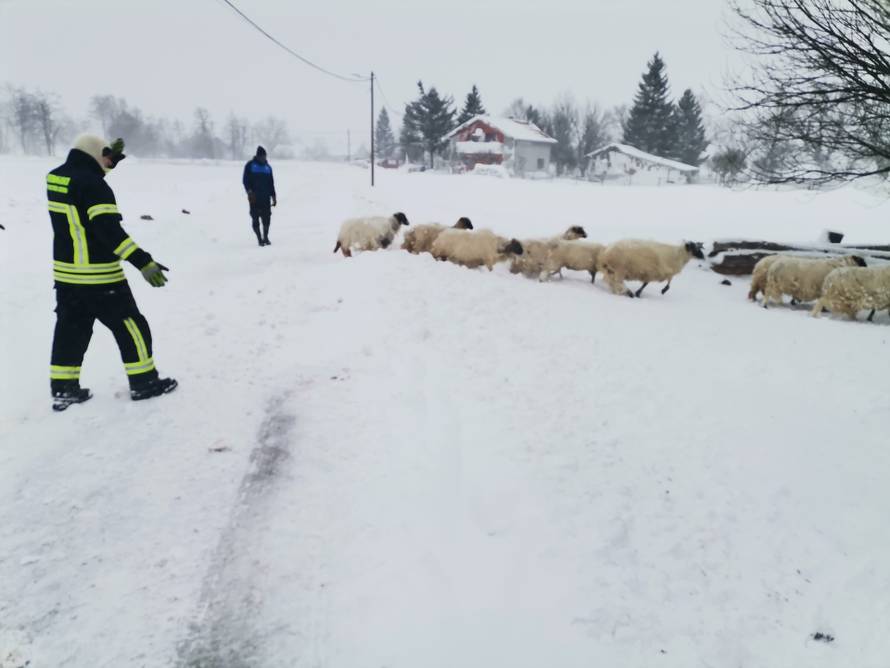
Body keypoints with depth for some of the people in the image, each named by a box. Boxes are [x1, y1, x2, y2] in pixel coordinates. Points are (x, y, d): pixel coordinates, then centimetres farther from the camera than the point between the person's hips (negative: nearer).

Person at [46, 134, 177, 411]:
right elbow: (109, 230, -28)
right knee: (131, 326, 4)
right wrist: (143, 262, -31)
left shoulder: (55, 177, 7)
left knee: (71, 330, 16)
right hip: (98, 275, -8)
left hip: (66, 272, 8)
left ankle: (63, 389, 19)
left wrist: (110, 160, 30)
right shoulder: (94, 186, -19)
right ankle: (143, 382, 11)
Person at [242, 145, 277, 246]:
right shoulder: (250, 165, 3)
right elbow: (245, 180, 0)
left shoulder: (268, 167, 15)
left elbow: (271, 183, 18)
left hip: (265, 197, 3)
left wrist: (273, 196, 13)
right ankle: (259, 238, 5)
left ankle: (265, 237, 16)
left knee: (267, 218, 0)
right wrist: (249, 191, -15)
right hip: (254, 197, -3)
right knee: (255, 219, -3)